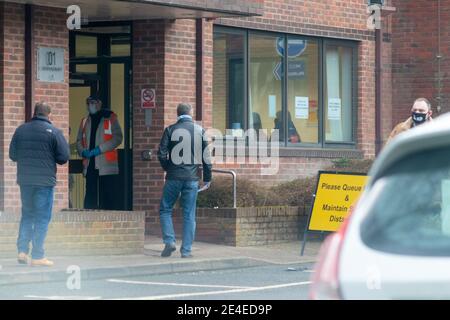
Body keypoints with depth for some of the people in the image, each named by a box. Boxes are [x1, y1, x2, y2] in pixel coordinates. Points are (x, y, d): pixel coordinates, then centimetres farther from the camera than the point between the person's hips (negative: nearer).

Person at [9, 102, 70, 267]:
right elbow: (64, 157, -8)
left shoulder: (21, 130, 2)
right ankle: (38, 256, 2)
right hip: (45, 181, -4)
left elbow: (12, 155, 7)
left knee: (27, 215, 17)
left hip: (25, 180, 4)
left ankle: (22, 250, 7)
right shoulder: (53, 132, -8)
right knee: (42, 218, 2)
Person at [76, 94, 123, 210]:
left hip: (106, 165, -4)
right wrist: (83, 152, -6)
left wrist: (99, 149, -15)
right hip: (90, 165, 4)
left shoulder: (110, 118, 2)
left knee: (107, 195, -5)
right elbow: (79, 140, 17)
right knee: (90, 194, 3)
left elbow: (117, 138, -7)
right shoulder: (85, 121, 17)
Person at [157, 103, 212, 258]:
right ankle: (186, 250, 5)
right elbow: (206, 156, 3)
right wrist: (207, 178, 11)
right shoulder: (200, 131, 2)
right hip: (192, 178, 1)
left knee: (165, 210, 12)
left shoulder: (171, 130, -2)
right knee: (189, 215, 6)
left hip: (174, 177, -1)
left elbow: (161, 154, -4)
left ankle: (169, 241, -4)